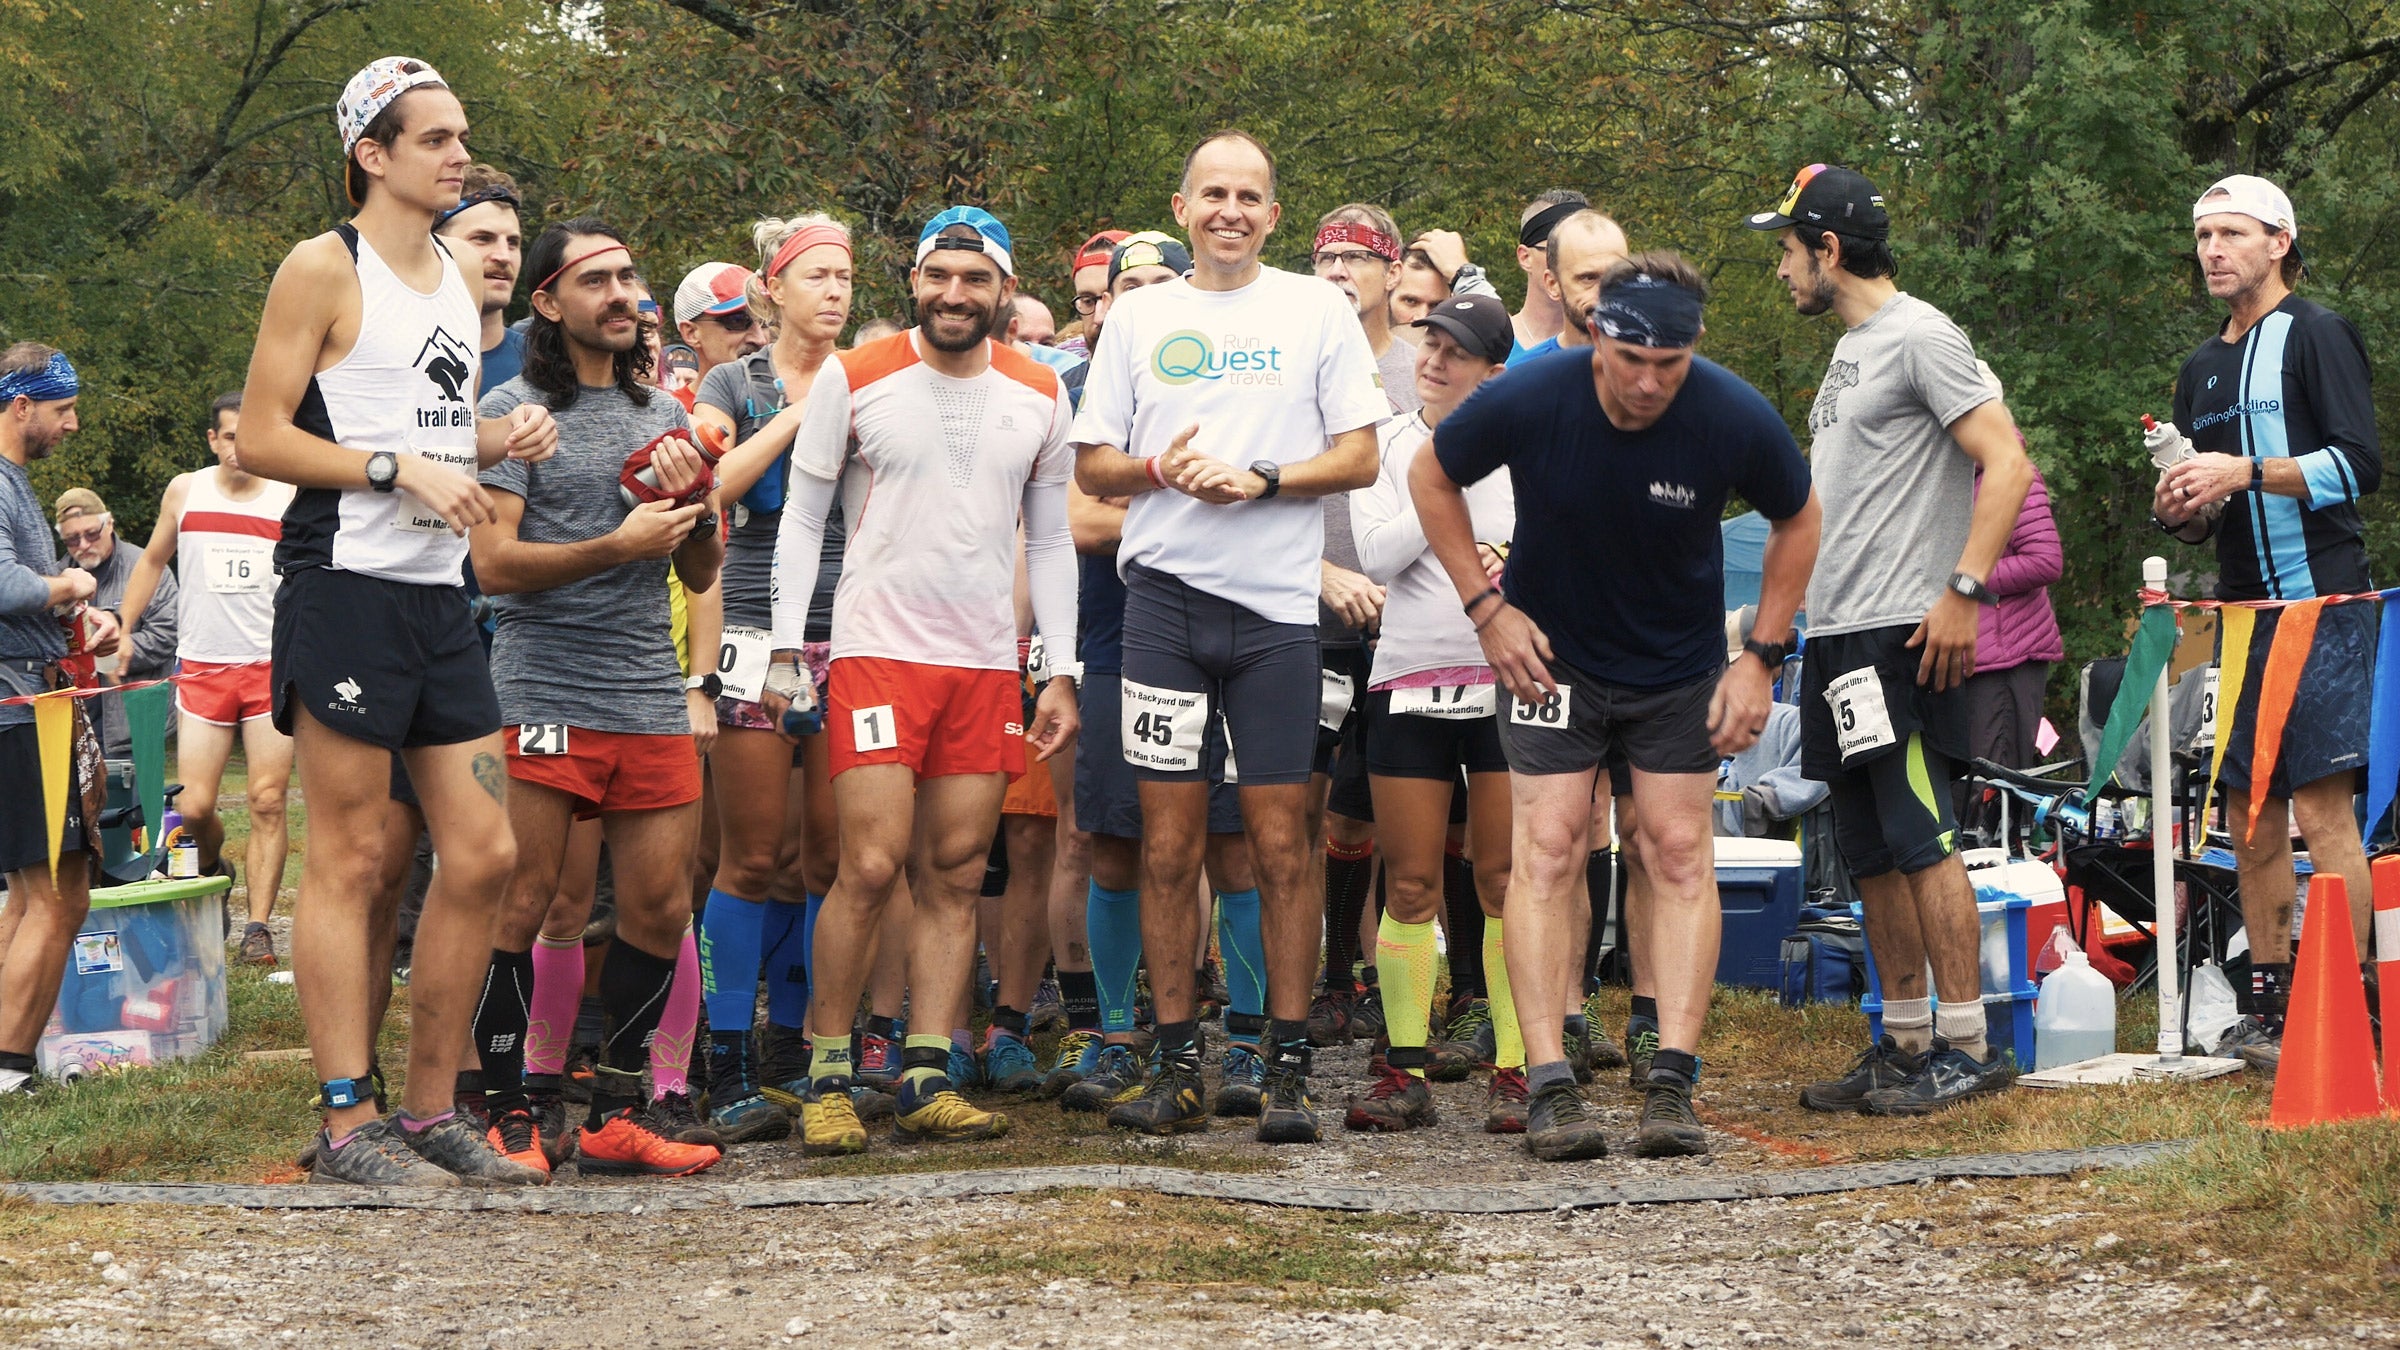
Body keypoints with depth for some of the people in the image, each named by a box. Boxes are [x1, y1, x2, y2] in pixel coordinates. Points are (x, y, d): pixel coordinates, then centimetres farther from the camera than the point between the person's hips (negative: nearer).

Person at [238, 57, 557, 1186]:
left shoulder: (454, 278, 19)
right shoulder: (324, 268, -5)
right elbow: (261, 439, -10)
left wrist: (497, 441, 10)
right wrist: (400, 468, -17)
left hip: (437, 595, 8)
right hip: (345, 585, -8)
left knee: (483, 855, 5)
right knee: (349, 860, -6)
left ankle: (432, 1112, 13)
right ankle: (348, 1124, -4)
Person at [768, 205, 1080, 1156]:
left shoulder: (1040, 397, 8)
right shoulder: (853, 379, -1)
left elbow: (1050, 542, 15)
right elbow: (802, 518, 4)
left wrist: (1062, 672, 8)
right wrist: (785, 653, -3)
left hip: (988, 664, 4)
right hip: (877, 650, -4)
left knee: (957, 878, 2)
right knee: (870, 869, -12)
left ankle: (925, 1080, 5)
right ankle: (825, 1078, -2)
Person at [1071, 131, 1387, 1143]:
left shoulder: (1318, 310, 6)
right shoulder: (1138, 316, 11)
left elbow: (1358, 456, 3)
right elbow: (1090, 466, 12)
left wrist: (1261, 478, -12)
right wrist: (1161, 469, -9)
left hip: (1276, 605, -1)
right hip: (1164, 600, 2)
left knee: (1281, 846, -2)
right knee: (1169, 846, 2)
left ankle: (1289, 1071, 3)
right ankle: (1178, 1070, 8)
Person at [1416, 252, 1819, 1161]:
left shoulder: (1736, 420, -22)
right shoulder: (1529, 402, -24)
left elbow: (1798, 521, -1)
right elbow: (1431, 478, -4)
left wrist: (1762, 657, -5)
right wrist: (1486, 607, -8)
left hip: (1681, 666, 1)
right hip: (1551, 656, -1)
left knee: (1679, 850, -5)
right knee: (1547, 848, -10)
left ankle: (1672, 1086, -4)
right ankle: (1550, 1088, -11)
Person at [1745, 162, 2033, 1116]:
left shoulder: (1920, 337, -9)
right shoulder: (1850, 350, 21)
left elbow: (2006, 463, -17)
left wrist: (1963, 590, -23)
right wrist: (1783, 609, 22)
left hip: (1903, 635, -10)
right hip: (1837, 636, 10)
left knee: (1921, 840, -12)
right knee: (1871, 855, 10)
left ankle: (1967, 1044, -11)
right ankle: (1904, 1044, 14)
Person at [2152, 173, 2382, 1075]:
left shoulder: (2316, 336, -3)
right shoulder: (2201, 369, 21)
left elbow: (2360, 466, -13)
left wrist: (2247, 473, -20)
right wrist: (2175, 511, 3)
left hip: (2320, 603, -8)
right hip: (2244, 611, 8)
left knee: (2321, 807, -13)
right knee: (2251, 815, 8)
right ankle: (2269, 1007, 13)